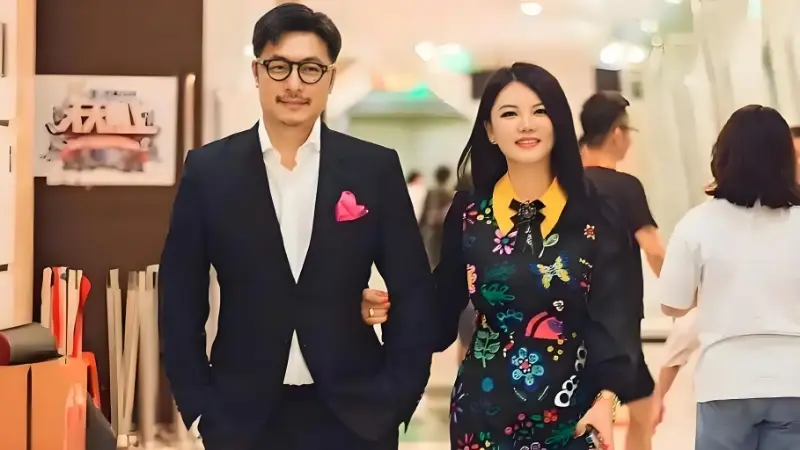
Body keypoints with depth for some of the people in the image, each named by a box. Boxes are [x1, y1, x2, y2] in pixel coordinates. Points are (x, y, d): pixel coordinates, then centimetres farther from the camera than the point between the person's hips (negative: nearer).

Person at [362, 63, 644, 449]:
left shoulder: (591, 213, -3)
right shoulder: (468, 211, 0)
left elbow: (611, 313, -8)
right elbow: (443, 309, 3)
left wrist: (605, 397, -21)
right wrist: (391, 310, -17)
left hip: (572, 410, -1)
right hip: (485, 408, 1)